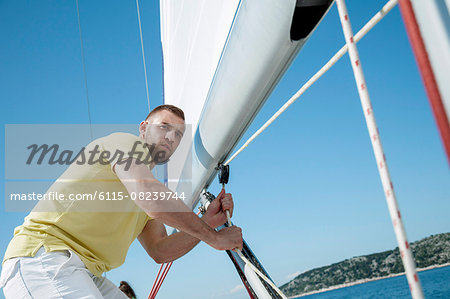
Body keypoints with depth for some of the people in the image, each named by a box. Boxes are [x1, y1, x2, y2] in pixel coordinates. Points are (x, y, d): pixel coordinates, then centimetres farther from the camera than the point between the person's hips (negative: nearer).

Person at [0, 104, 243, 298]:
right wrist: (213, 237, -14)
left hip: (86, 273, 10)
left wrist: (207, 222, 1)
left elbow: (159, 251, 12)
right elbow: (150, 198, -23)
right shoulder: (125, 141, -3)